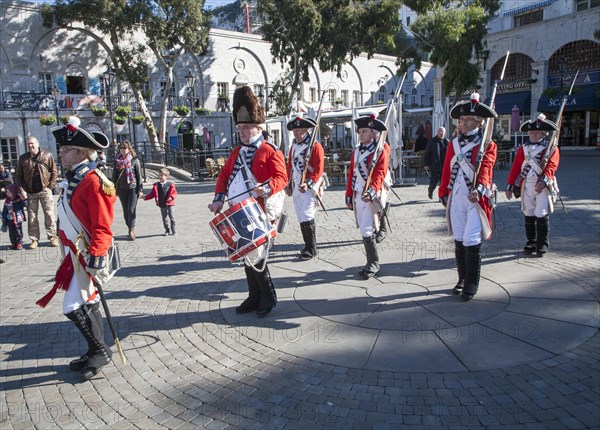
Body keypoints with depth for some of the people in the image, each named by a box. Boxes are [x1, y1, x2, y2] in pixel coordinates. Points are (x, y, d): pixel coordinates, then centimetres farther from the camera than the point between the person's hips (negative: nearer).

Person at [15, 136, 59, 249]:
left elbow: (54, 172, 2)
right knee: (31, 217, 5)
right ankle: (34, 239, 12)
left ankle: (52, 237, 8)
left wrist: (51, 186, -5)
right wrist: (21, 189, -2)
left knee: (49, 215, 1)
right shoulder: (23, 158, 7)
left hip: (45, 190, -2)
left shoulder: (47, 156, 0)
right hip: (30, 192, 2)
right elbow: (18, 176, 8)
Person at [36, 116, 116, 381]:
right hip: (74, 255, 9)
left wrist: (96, 256, -28)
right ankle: (97, 353, 28)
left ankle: (100, 352, 10)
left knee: (74, 307, -7)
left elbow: (102, 227, -22)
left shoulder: (93, 182, -18)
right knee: (88, 305, 16)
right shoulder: (72, 180, 11)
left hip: (87, 256, -9)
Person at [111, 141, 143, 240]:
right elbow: (114, 175, 12)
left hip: (133, 188, -3)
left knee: (131, 210, -9)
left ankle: (131, 230, -3)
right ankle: (131, 229, 17)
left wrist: (140, 189, -3)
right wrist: (114, 189, 7)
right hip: (122, 189, 3)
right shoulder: (117, 161, 7)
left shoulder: (134, 160, -1)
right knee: (126, 211, 7)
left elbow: (139, 175, 0)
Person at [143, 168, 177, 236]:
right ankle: (167, 230, 21)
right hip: (162, 205, 3)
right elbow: (152, 194, 7)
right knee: (165, 218, 10)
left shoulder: (170, 184, -5)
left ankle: (173, 230, 11)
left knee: (172, 217, -1)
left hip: (170, 204, -3)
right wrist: (145, 197, -4)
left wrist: (171, 197, -23)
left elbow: (174, 192, -4)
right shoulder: (156, 185, 4)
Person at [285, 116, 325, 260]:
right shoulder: (294, 147, 15)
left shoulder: (315, 146, -7)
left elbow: (318, 169, -14)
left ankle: (312, 249, -1)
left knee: (307, 217, -12)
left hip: (309, 187, -7)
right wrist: (289, 185, 16)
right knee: (301, 218, 10)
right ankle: (307, 246, 21)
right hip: (296, 188, 7)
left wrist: (308, 184, -23)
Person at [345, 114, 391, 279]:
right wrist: (349, 196, 14)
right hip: (358, 196, 7)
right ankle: (372, 262, 23)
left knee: (367, 231, -11)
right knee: (365, 230, 11)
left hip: (372, 196, -7)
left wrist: (371, 191, -32)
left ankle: (373, 264, 3)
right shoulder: (356, 151, 14)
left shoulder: (380, 151, -6)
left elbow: (380, 174, -18)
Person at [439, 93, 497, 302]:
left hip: (476, 198, -5)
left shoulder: (487, 145, -2)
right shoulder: (453, 144, 12)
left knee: (471, 242, -7)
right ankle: (463, 279, 26)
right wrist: (444, 194, 10)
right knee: (459, 241, 11)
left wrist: (478, 189, -35)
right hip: (456, 198, 5)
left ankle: (471, 284, 8)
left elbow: (485, 169, -19)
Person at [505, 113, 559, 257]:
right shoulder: (523, 148, 13)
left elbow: (551, 166, -14)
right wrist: (510, 186, 3)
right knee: (529, 215, 8)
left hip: (543, 186, -4)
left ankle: (543, 245, 6)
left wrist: (544, 180, -31)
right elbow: (515, 168, 9)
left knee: (541, 215, -7)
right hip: (527, 186, 4)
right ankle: (531, 243, 19)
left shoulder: (551, 148, 2)